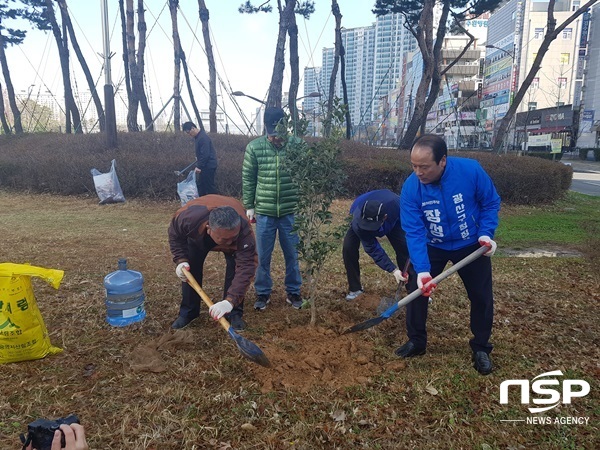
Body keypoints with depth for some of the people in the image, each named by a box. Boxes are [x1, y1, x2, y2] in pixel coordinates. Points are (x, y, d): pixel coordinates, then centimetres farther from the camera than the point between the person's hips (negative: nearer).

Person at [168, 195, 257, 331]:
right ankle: (187, 312, 12)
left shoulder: (244, 232, -48)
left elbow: (246, 268, -49)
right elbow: (175, 235, -21)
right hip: (197, 234, 1)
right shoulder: (188, 218, -45)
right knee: (190, 268, -5)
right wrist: (181, 260, -32)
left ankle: (234, 313, -2)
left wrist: (230, 301, -59)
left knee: (235, 268, -17)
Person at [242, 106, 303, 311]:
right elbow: (248, 179, 4)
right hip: (264, 212, 0)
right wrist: (248, 206, 4)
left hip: (291, 212, 0)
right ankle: (263, 293, 28)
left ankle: (293, 292, 29)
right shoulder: (254, 147, -5)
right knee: (263, 256, 10)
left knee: (292, 255, 12)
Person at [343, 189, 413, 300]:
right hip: (361, 222, -1)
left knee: (404, 248, -14)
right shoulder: (358, 222, -44)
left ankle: (415, 289, 4)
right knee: (348, 248, -20)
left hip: (392, 221, 1)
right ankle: (355, 288, 0)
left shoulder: (397, 205, -44)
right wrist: (393, 270, -38)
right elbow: (373, 249, -34)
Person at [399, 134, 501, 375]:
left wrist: (486, 233, -23)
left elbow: (491, 203, -9)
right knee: (418, 290, 0)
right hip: (432, 247, 1)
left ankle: (481, 348, 29)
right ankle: (416, 342, 22)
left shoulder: (471, 170, -28)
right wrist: (422, 269, -35)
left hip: (472, 245, 0)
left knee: (482, 297, 7)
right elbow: (414, 232, -25)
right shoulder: (411, 187, -26)